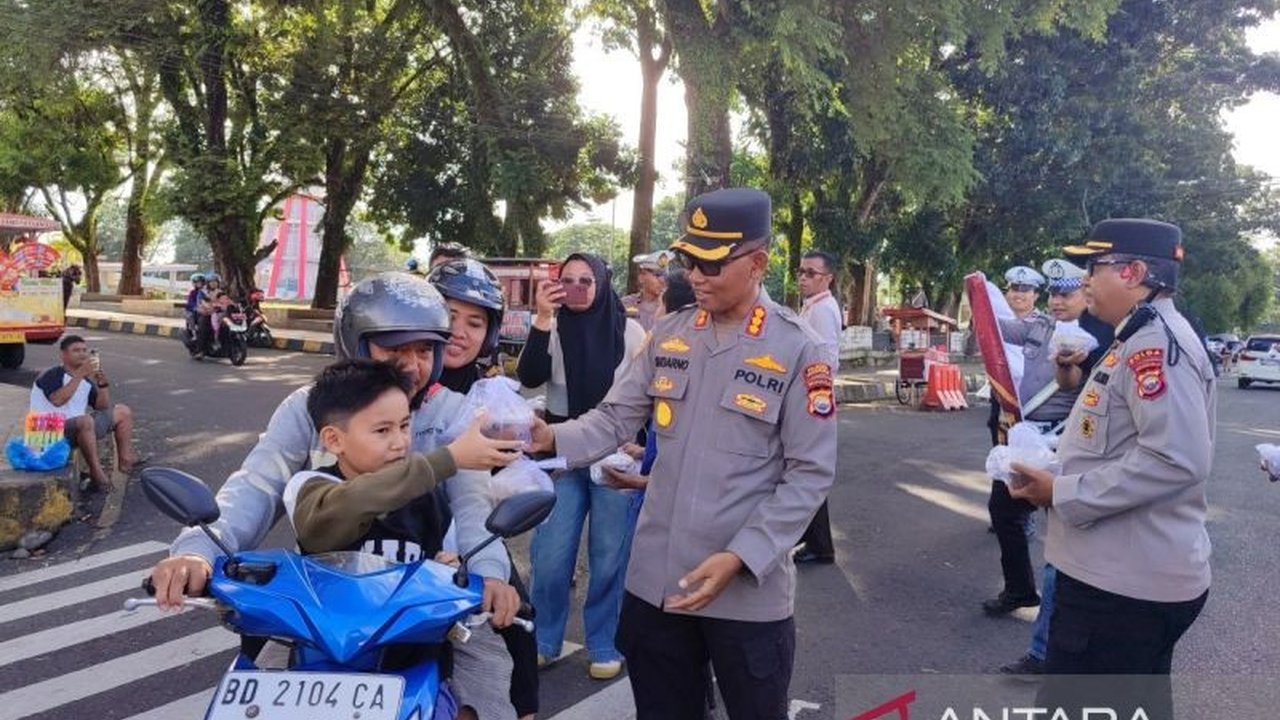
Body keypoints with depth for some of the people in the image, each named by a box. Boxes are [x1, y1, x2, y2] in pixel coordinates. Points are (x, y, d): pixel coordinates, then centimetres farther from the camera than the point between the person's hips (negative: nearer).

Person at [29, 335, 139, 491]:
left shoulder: (86, 380, 10)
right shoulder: (52, 376, -12)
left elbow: (103, 407, 8)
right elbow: (57, 400, -32)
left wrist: (103, 383, -7)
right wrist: (79, 374, -31)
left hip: (79, 428, 9)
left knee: (123, 412, 11)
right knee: (85, 420, -40)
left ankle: (125, 461, 10)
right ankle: (96, 472, -32)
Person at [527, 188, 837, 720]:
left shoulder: (798, 350, -10)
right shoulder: (668, 336, 5)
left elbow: (810, 474, -12)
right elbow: (617, 418, 3)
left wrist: (739, 557, -19)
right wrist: (554, 438, -17)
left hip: (749, 592, -4)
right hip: (655, 581, 5)